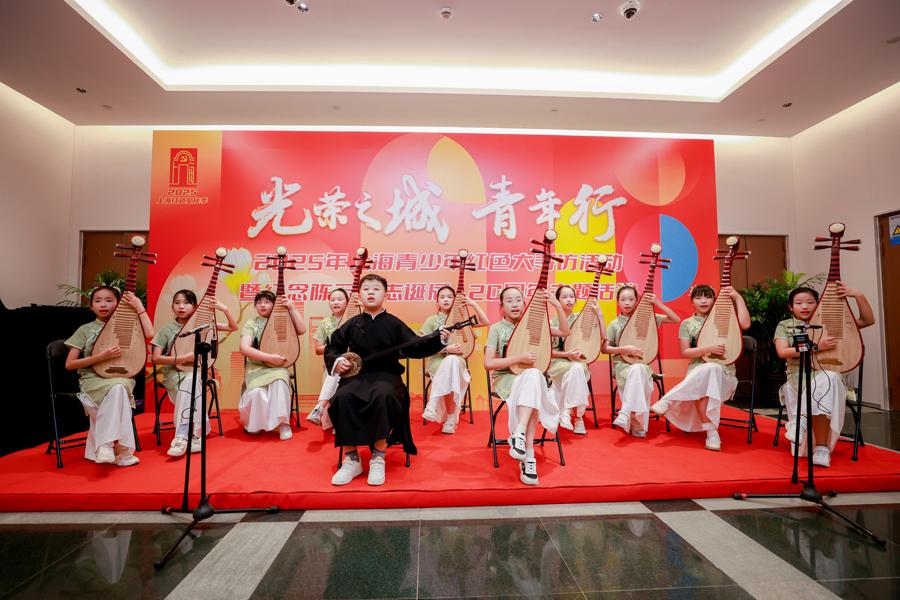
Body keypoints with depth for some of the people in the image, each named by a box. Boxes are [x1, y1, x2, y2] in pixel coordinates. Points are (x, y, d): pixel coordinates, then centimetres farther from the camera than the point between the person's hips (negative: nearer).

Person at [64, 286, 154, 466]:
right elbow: (69, 364, 3)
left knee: (119, 388, -37)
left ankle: (104, 446, -27)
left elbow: (149, 334, -13)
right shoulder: (85, 330, 8)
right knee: (118, 387, -35)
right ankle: (121, 450, -32)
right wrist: (101, 356, -13)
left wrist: (139, 307, -7)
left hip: (122, 378, 1)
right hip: (93, 380, -1)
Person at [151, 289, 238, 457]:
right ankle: (192, 436, -32)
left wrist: (225, 309, -9)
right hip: (174, 373, 0)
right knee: (190, 381, -35)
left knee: (190, 380, -35)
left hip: (198, 371, 1)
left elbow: (233, 327, 5)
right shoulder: (166, 329, 2)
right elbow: (155, 358, -3)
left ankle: (182, 436, -34)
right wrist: (182, 358, -18)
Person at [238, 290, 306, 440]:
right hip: (256, 367, 0)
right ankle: (254, 424, 2)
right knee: (257, 391, -30)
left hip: (278, 366, 1)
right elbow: (244, 348, -10)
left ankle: (283, 423, -20)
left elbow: (302, 330, -6)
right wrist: (270, 357, -20)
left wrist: (291, 308, -8)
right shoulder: (251, 324, 4)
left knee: (279, 382, -34)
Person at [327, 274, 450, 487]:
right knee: (342, 398, -31)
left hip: (386, 375, -2)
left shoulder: (394, 324, 7)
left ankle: (378, 458, -18)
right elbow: (331, 347, 21)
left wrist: (438, 340, -12)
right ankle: (351, 459, -13)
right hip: (356, 375, 2)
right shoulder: (351, 325, 12)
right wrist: (336, 360, -2)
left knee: (383, 396, -37)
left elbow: (415, 347, 3)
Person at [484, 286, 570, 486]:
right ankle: (528, 455, -37)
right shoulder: (496, 328, -1)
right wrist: (519, 358, -18)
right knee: (533, 376, -36)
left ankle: (519, 435, -40)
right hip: (505, 378, -3)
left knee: (534, 376, -36)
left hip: (531, 377, 3)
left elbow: (565, 332, 9)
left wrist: (557, 306, -2)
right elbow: (488, 363, -10)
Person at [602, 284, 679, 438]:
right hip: (622, 365, -1)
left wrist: (658, 304, -5)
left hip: (644, 364, 1)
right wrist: (625, 349, -14)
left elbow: (676, 320, 5)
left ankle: (626, 413, -30)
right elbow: (605, 348, 1)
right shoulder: (614, 324, 3)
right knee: (637, 370, -36)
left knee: (639, 370, -36)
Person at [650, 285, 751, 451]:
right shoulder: (687, 324, 8)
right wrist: (709, 349, -18)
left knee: (711, 370, -38)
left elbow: (745, 324, -10)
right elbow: (685, 352, -1)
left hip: (724, 372, 0)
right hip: (697, 371, 0)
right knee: (704, 379, -38)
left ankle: (669, 400, -33)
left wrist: (738, 297, -7)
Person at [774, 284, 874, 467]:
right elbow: (782, 352, -9)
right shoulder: (784, 326, 8)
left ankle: (821, 448, -32)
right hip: (798, 378, -2)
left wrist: (858, 295, -1)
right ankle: (821, 449, -28)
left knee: (828, 380, -37)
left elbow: (868, 320, 12)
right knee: (819, 388, -38)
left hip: (827, 375, 2)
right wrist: (816, 346, -17)